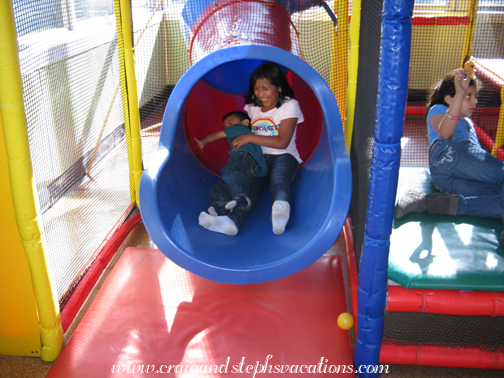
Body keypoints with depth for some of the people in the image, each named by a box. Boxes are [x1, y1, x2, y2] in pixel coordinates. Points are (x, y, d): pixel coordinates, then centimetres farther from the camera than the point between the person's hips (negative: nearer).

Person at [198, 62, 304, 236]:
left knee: (279, 181, -40)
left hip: (283, 157, -3)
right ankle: (231, 220, -60)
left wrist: (250, 138, -11)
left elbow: (282, 142, -8)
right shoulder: (252, 107, 19)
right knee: (248, 186, -31)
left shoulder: (290, 105, 2)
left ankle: (281, 210, -72)